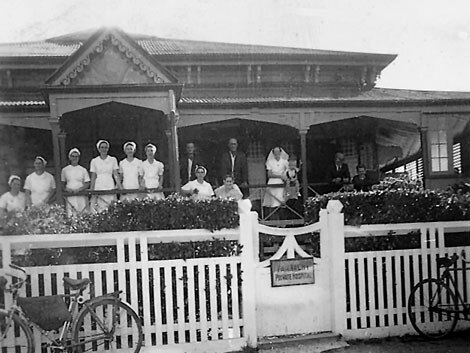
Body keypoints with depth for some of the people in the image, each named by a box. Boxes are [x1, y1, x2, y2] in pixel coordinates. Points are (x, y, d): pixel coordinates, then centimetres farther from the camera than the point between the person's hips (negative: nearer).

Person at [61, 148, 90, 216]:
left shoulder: (83, 170, 7)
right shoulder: (65, 170, 11)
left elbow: (87, 184, 4)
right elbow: (63, 183, 16)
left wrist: (79, 189, -12)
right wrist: (66, 189, -5)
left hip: (81, 197, -1)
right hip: (69, 197, 1)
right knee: (70, 216, -9)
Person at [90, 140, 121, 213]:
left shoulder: (113, 160, 8)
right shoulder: (94, 161, 10)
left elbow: (116, 175, 6)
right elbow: (93, 177, 11)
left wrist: (120, 187, -5)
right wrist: (91, 190, 4)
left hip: (110, 188, 0)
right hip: (98, 188, 0)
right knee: (99, 209, -7)